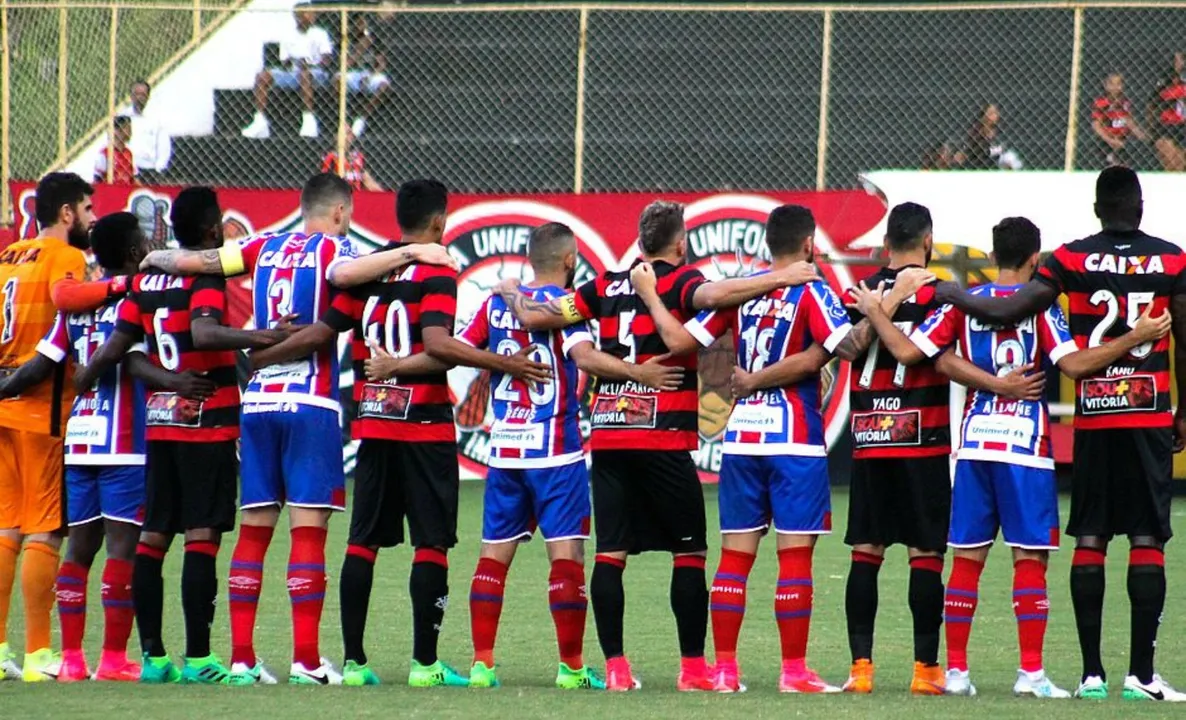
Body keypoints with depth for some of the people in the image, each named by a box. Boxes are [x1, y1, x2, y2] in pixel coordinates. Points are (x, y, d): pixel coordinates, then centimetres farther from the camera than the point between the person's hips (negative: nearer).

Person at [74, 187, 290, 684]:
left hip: (158, 422, 7)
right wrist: (261, 338, -31)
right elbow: (203, 332, -27)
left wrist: (83, 379, 23)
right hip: (208, 422, -7)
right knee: (202, 536, -8)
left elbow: (114, 347, 10)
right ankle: (198, 658, -11)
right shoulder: (206, 276, -9)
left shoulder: (146, 280, 10)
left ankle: (152, 656, 7)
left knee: (153, 536, 7)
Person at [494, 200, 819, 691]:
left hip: (607, 434, 4)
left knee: (610, 552, 3)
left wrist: (512, 295, 32)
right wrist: (778, 279, -22)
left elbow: (536, 318, 12)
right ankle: (693, 667, 2)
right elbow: (713, 296, -25)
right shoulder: (679, 282, -2)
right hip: (663, 438, -4)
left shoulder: (607, 286, 12)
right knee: (689, 552, 4)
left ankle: (615, 667, 0)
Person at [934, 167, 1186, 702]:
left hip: (1092, 417, 1)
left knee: (1089, 540, 5)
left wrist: (949, 293, 8)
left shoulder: (1072, 260, -1)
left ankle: (1092, 672, 4)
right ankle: (1141, 672, -5)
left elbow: (1006, 311, -7)